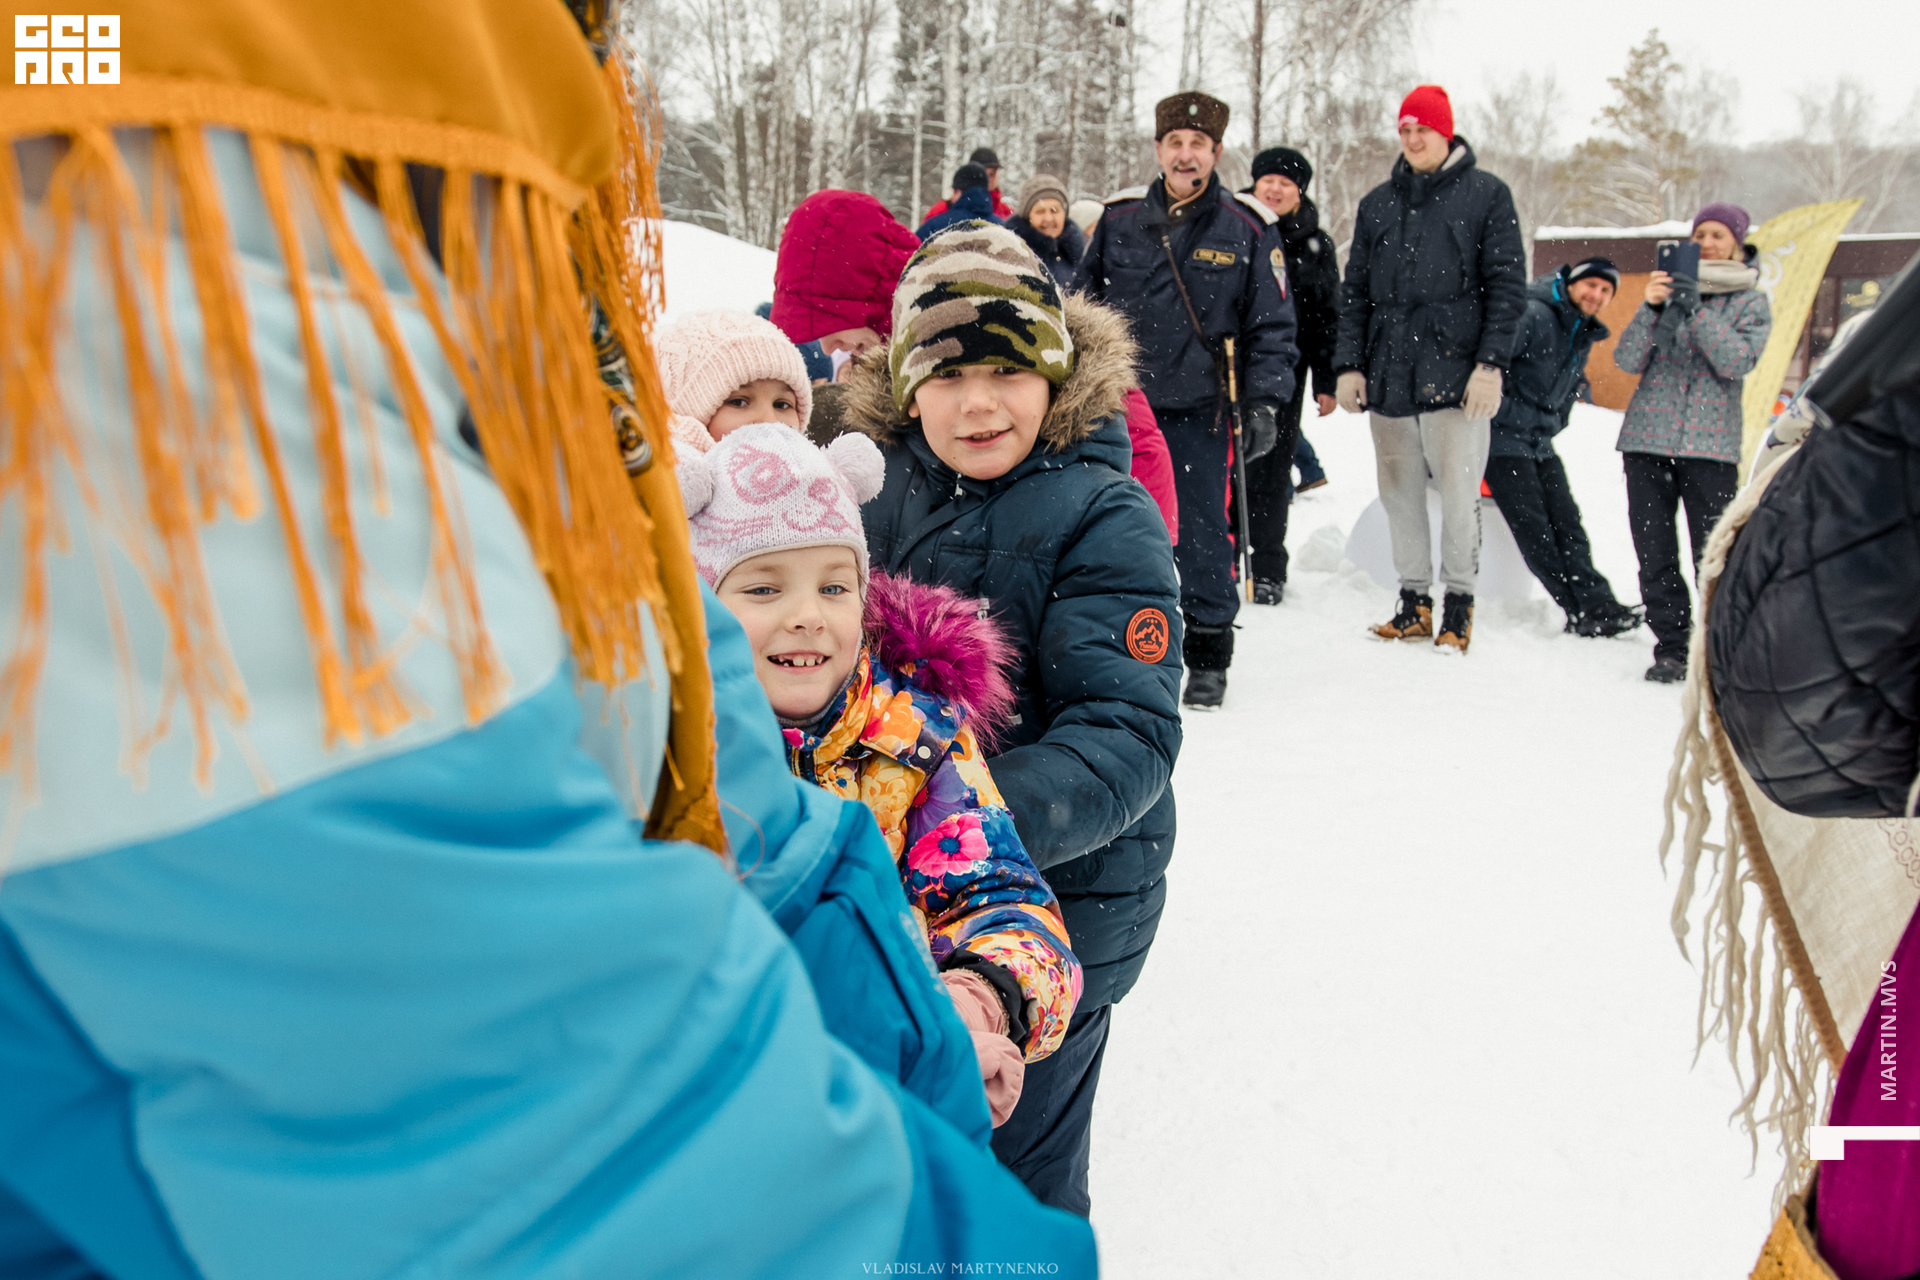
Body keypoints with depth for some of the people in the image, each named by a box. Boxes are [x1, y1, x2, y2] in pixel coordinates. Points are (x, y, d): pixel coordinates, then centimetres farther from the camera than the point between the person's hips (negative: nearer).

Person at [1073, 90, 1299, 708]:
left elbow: (1271, 325, 3)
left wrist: (1265, 403, -5)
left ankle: (1208, 658, 15)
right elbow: (1083, 305, 14)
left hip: (1200, 409, -2)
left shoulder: (1248, 228, 0)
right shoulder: (1119, 219, 5)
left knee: (1202, 535, 1)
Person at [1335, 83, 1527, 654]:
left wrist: (1491, 363, -10)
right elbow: (1355, 292, 15)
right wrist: (1348, 364, 5)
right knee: (1399, 494, 7)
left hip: (1455, 374, -4)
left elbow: (1507, 285, -1)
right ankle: (1414, 601, 17)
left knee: (1459, 495, -3)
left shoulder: (1486, 194, 5)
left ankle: (1459, 602, 10)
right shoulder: (1377, 203, 16)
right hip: (1388, 376, 4)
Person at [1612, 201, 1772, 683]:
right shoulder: (1669, 287, 14)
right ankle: (1672, 646, 9)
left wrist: (1695, 309, -17)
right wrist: (1651, 307, -13)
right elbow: (1627, 360, 2)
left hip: (1711, 444, -2)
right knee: (1654, 555, 1)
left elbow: (1738, 362, -9)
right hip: (1648, 437, 2)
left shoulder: (1751, 301, 9)